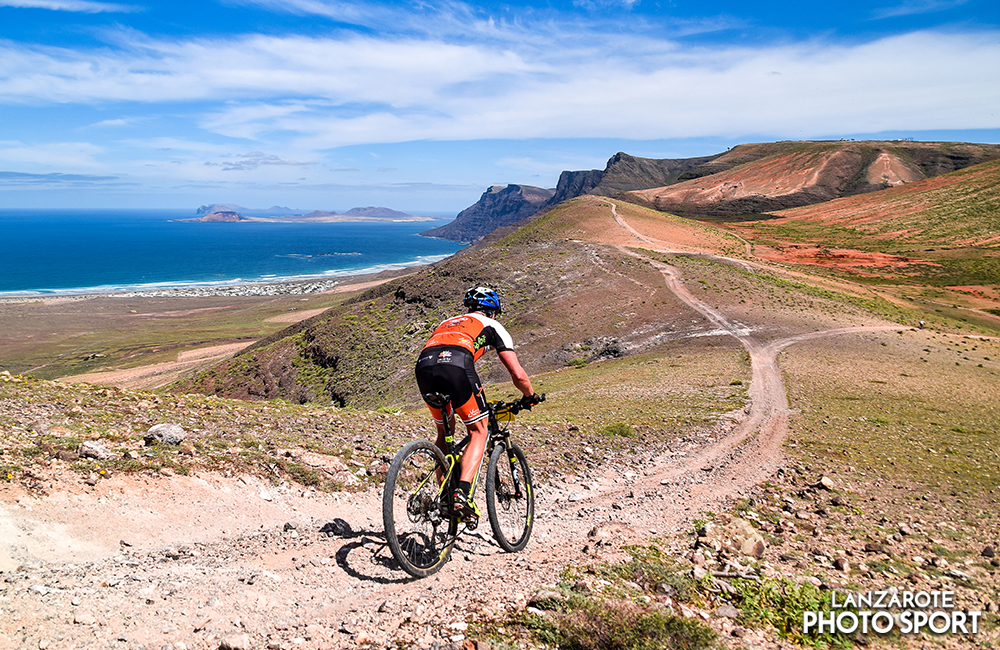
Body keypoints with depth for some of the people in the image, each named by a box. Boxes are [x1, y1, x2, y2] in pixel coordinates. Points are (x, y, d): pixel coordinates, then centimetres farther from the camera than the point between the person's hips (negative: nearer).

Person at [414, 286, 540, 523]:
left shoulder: (447, 322, 40)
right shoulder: (492, 326, 26)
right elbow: (517, 374, 18)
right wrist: (530, 396, 38)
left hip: (423, 366, 5)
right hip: (456, 365, -5)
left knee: (444, 432, 25)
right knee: (479, 431, 11)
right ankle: (462, 494, -6)